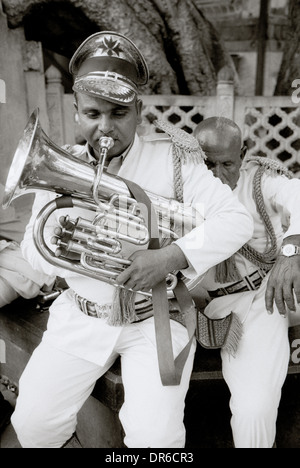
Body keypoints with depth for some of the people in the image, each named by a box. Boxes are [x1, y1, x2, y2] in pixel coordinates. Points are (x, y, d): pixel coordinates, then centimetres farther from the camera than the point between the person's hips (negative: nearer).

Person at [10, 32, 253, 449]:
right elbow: (32, 246, 2)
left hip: (157, 317, -2)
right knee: (32, 423, 0)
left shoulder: (172, 159, -8)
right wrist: (56, 246, -22)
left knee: (155, 437, -12)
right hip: (83, 317, 3)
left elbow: (236, 219, -14)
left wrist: (171, 257, -29)